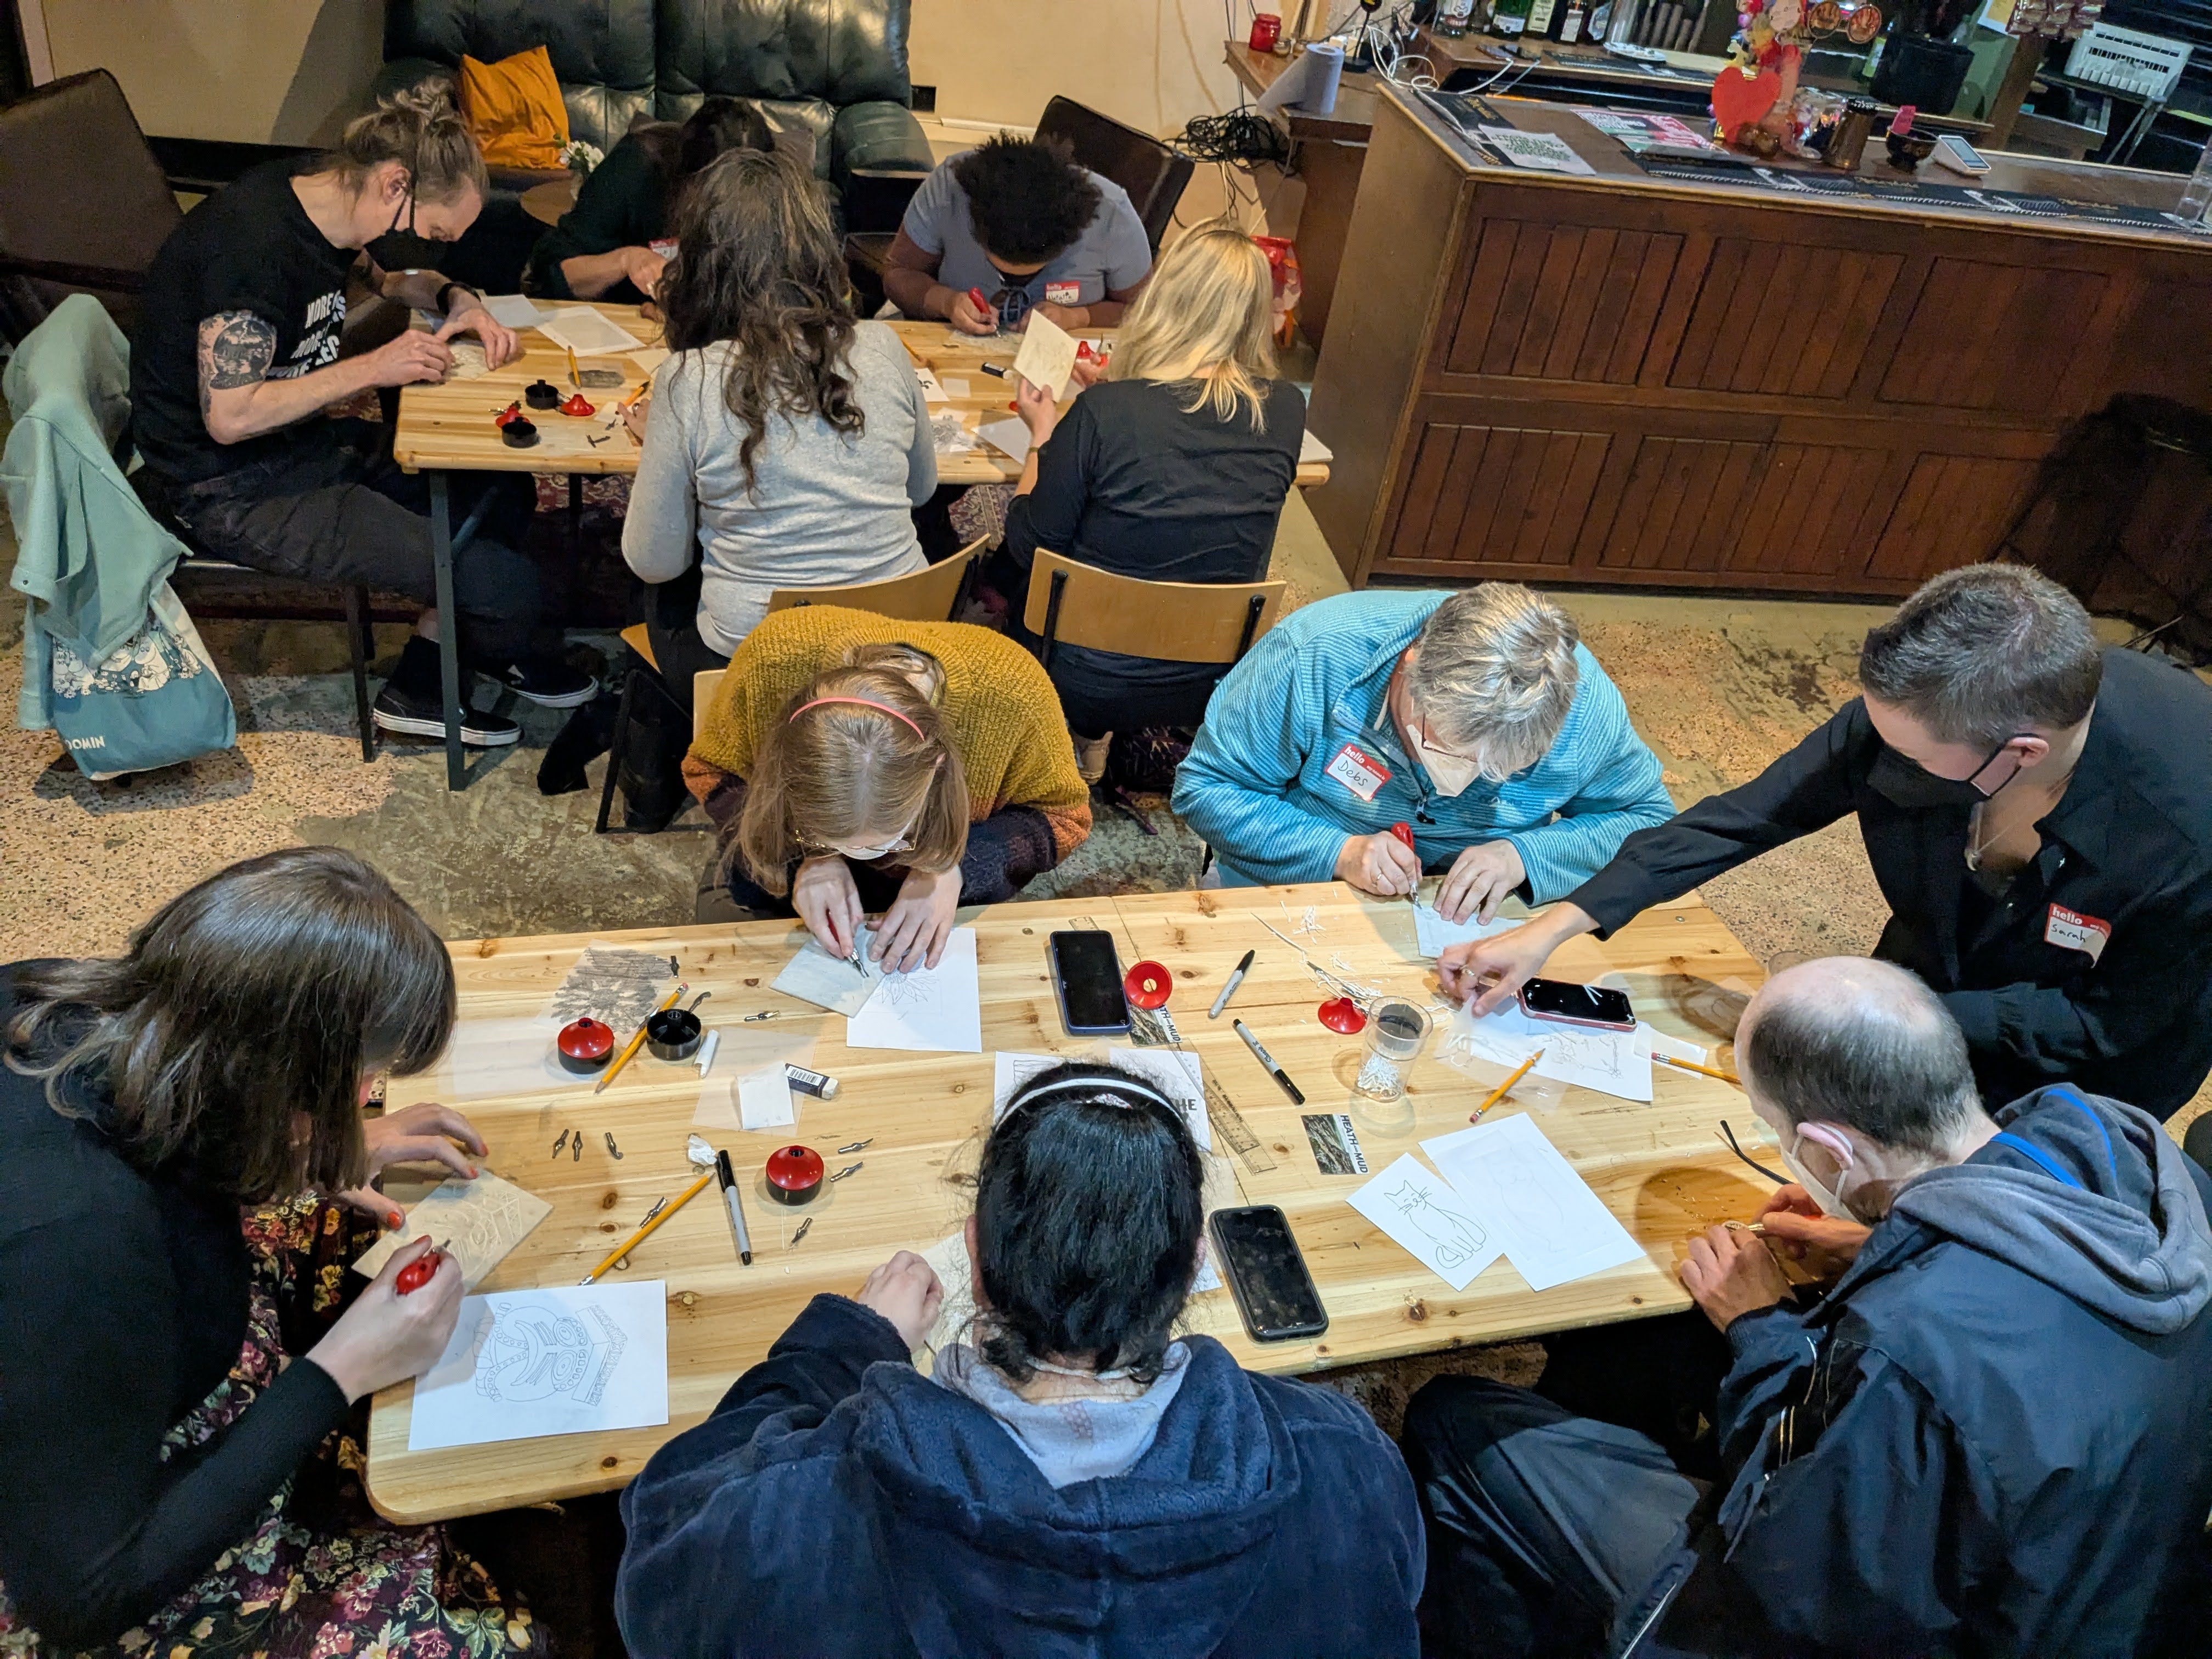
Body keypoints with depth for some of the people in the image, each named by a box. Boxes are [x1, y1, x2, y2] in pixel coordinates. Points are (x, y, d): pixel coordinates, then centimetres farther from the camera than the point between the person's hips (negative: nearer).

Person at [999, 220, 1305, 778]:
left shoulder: (1102, 413, -23)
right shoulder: (1286, 412, -10)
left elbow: (1028, 546, -10)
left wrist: (1044, 434, 4)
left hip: (1091, 685, -4)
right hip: (1217, 687, 4)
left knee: (1018, 580, 27)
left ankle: (1088, 733, 27)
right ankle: (1098, 734, 25)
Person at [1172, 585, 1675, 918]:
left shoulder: (1586, 702, -21)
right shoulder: (1313, 657, -28)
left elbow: (1649, 817, -4)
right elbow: (1204, 790, -17)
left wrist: (1524, 856, -23)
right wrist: (1340, 852, -31)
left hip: (1475, 916, 2)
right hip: (1293, 881, -1)